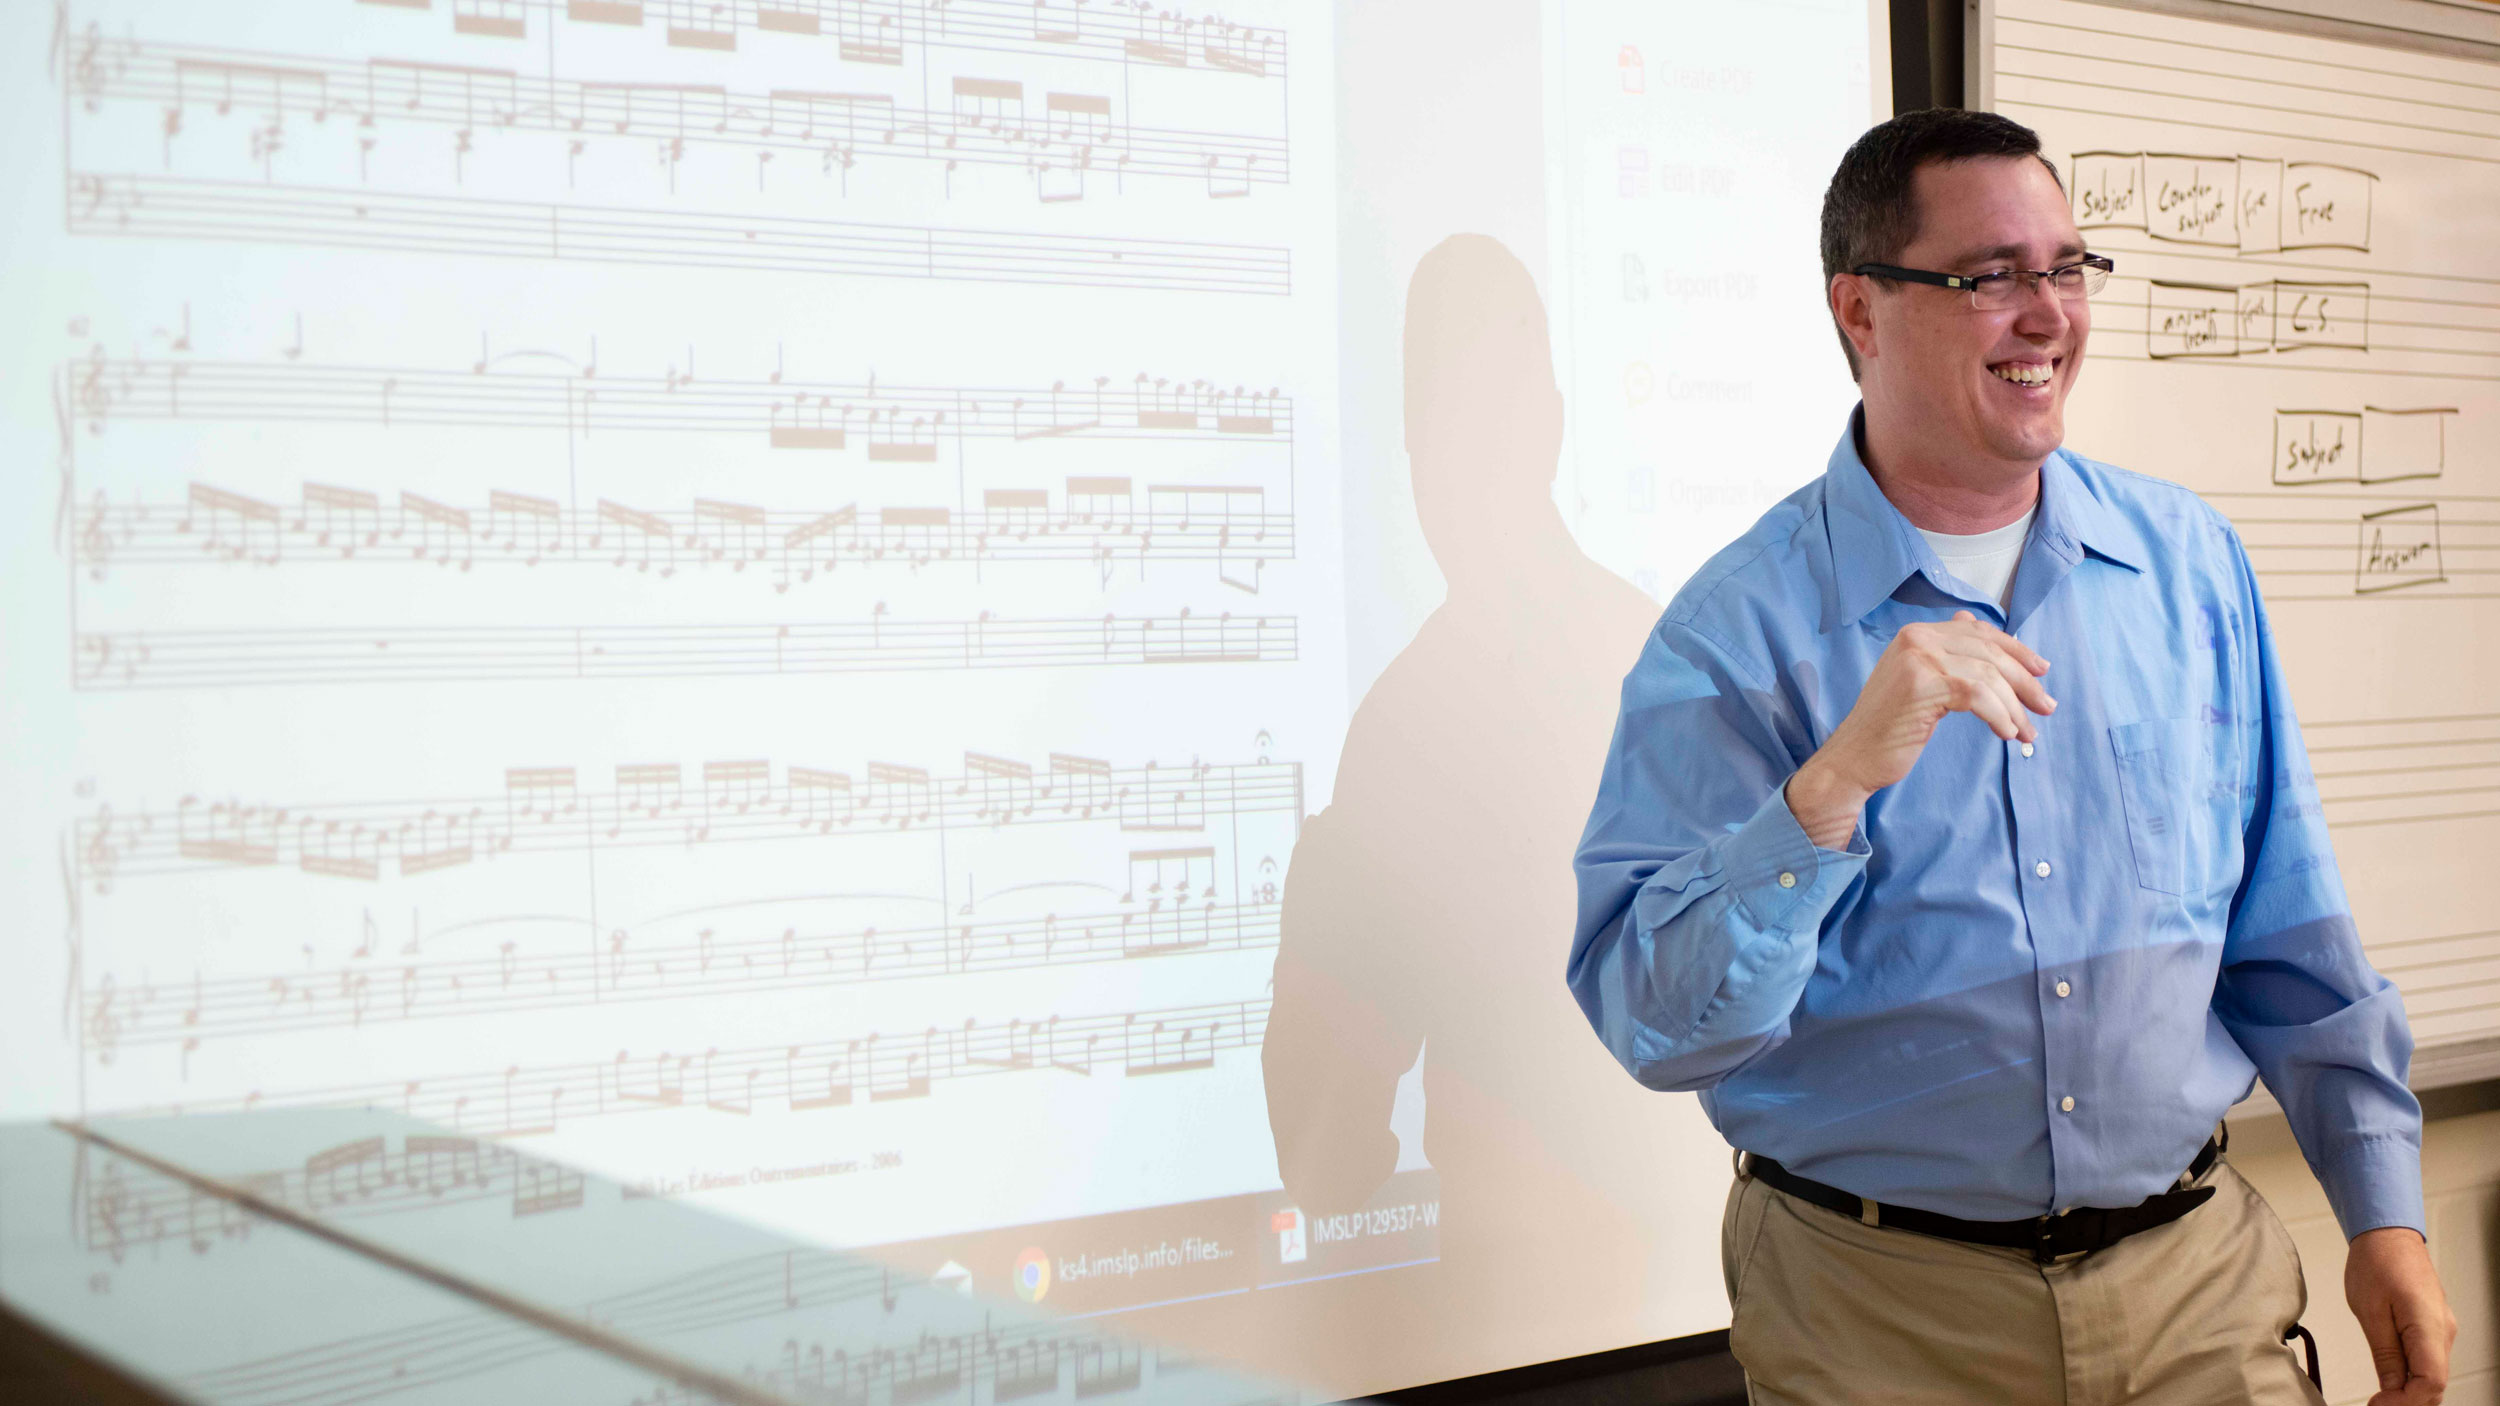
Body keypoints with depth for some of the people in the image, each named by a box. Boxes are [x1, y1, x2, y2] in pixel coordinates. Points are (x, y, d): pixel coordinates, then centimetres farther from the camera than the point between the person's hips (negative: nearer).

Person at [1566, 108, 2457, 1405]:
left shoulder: (2189, 560, 3)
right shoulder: (1738, 630, -12)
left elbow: (2290, 940, 8)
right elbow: (1655, 1028, -19)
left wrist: (2384, 1211, 7)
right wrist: (1836, 783, -30)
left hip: (2196, 1268, 3)